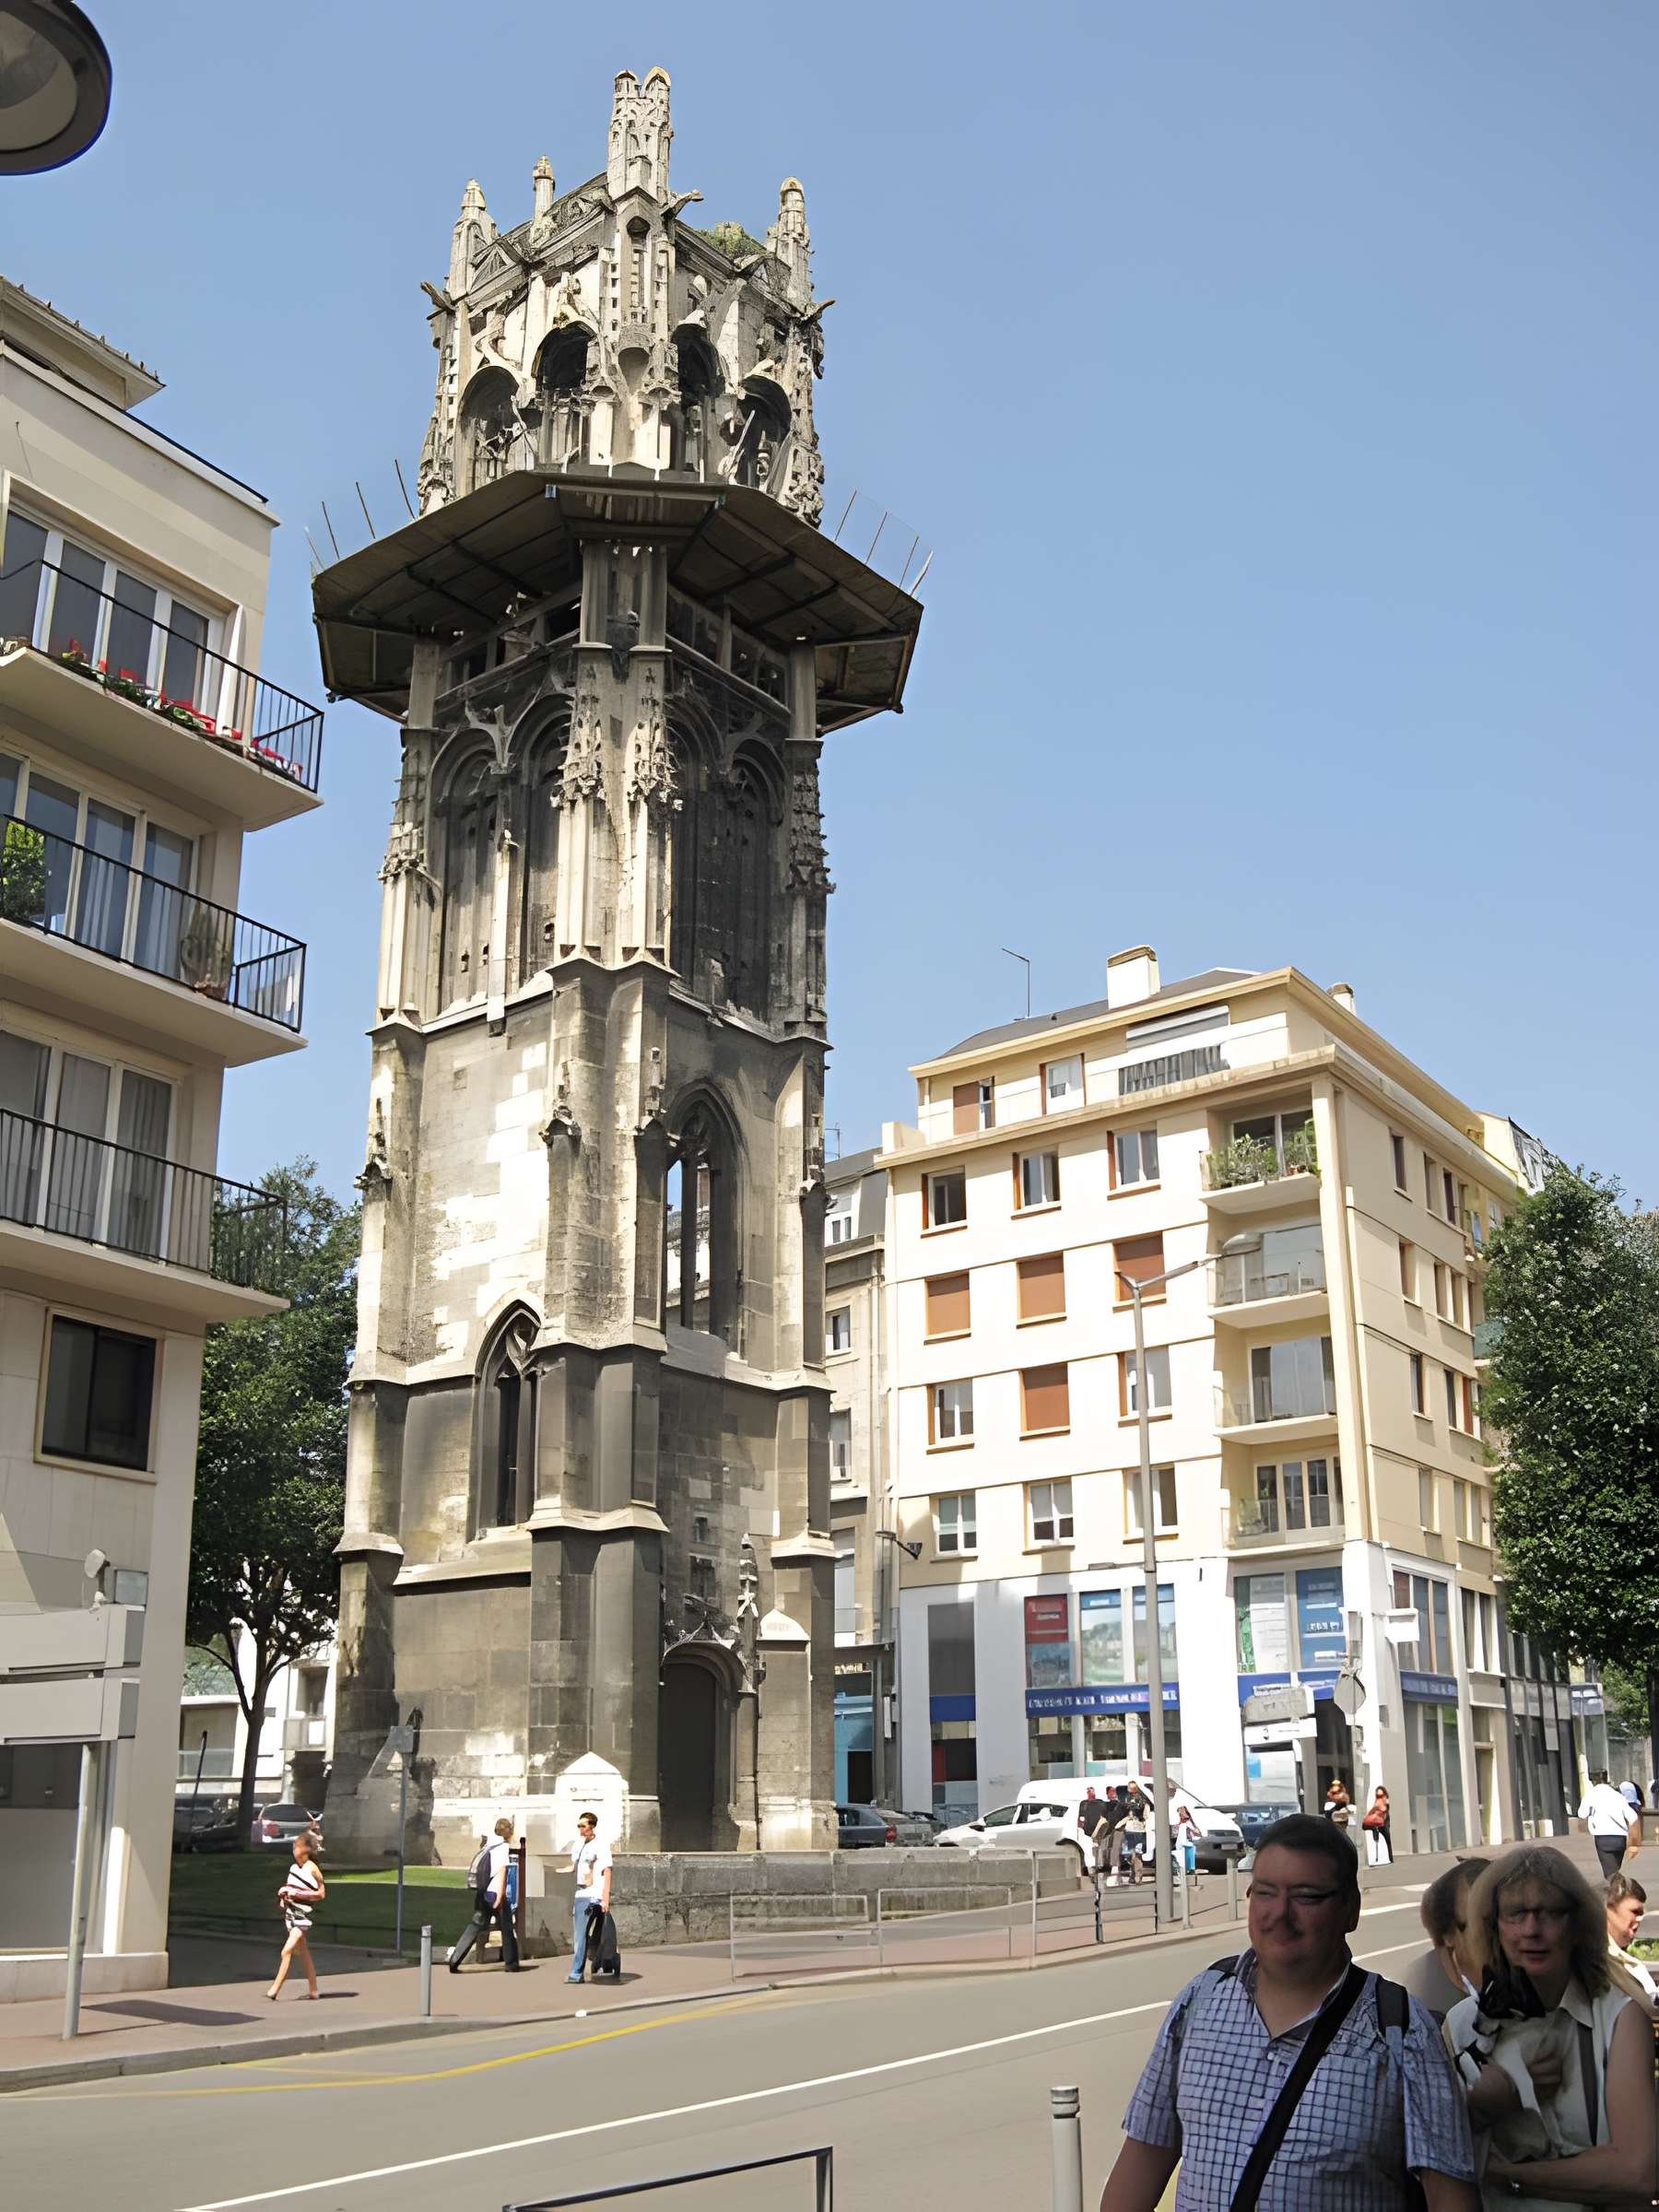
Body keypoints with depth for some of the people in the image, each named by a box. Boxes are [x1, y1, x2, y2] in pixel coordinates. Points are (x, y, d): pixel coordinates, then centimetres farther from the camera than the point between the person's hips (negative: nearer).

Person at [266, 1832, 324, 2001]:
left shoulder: (313, 1869, -11)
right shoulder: (293, 1867, 9)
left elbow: (321, 1893, -11)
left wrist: (299, 1894, -16)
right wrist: (283, 1894, 3)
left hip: (302, 1914, -7)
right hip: (289, 1912, 7)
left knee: (287, 1951, -15)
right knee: (303, 1954, 12)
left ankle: (275, 1990, -14)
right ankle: (312, 1990, 19)